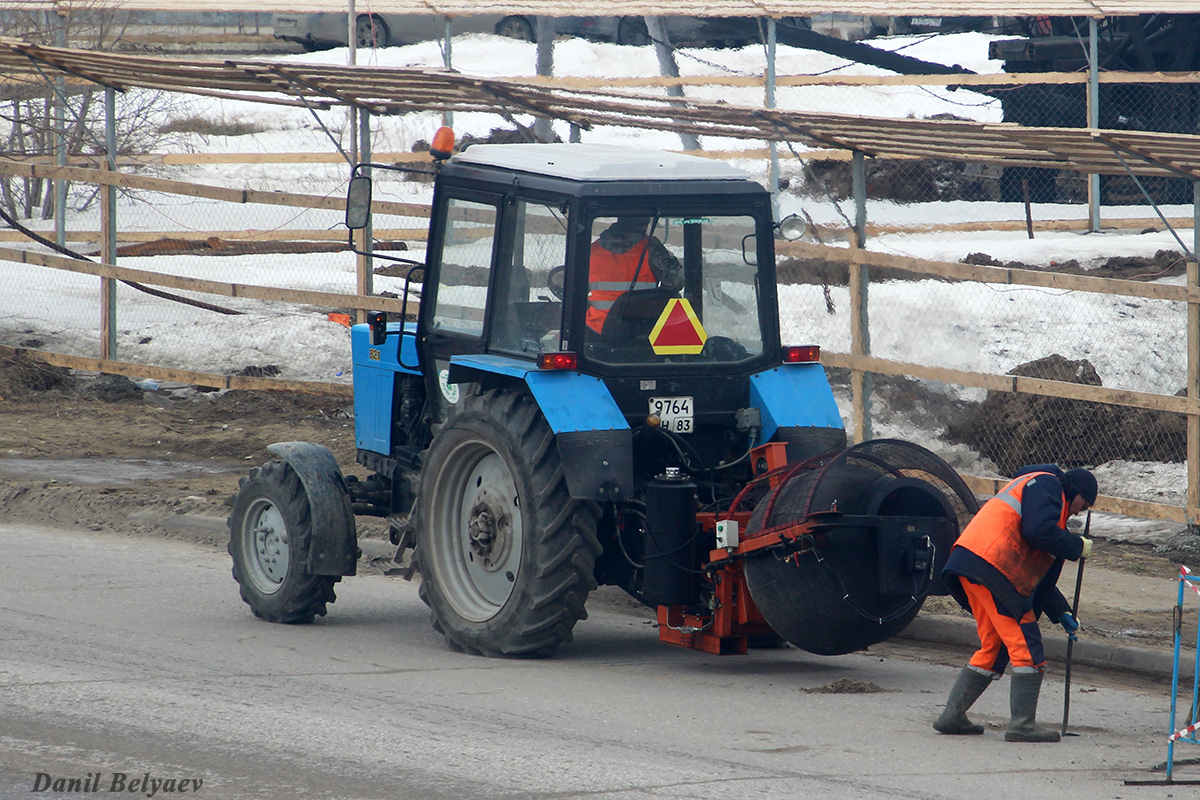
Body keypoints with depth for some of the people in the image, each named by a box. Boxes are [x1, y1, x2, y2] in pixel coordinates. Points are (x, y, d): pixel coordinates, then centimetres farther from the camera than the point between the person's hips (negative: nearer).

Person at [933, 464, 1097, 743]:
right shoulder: (1045, 485, 2)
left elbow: (1039, 573, 33)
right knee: (1026, 647, -6)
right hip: (990, 566, -10)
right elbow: (1038, 531, -17)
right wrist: (1078, 547, -2)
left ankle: (952, 715, 18)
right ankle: (1022, 724, -6)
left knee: (994, 647, 17)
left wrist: (1061, 613, 27)